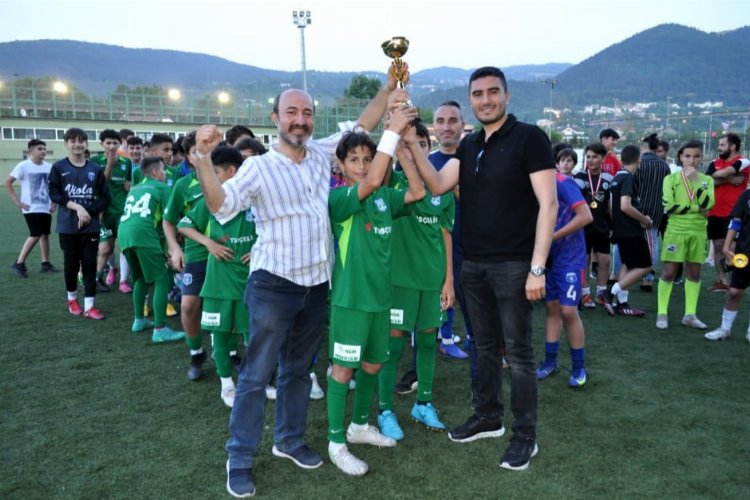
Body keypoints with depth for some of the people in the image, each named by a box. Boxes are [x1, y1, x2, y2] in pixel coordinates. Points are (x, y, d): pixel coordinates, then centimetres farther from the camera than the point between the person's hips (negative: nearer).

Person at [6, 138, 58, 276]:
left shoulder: (49, 167, 4)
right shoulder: (24, 166, -10)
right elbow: (8, 182, -8)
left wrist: (55, 202, 6)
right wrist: (17, 201, -12)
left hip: (46, 208, 5)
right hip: (31, 208, -5)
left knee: (45, 235, 9)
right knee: (35, 235, -10)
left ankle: (46, 263, 18)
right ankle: (19, 263, 2)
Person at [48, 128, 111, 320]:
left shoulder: (95, 169, 2)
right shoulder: (58, 167, 0)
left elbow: (105, 198, 1)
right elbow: (54, 194, -6)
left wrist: (88, 212, -12)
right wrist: (77, 207, -17)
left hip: (91, 226, 0)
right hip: (67, 226, 0)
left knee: (90, 265, 0)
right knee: (71, 264, 10)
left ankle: (89, 306, 4)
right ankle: (72, 298, 30)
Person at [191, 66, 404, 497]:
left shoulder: (322, 154, 7)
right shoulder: (258, 167, -8)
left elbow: (362, 126, 15)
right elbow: (220, 206, -19)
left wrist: (389, 87, 9)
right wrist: (203, 158, -32)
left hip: (317, 284, 5)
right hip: (274, 285, -5)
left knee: (299, 369, 18)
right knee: (258, 374, 1)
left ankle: (290, 440, 34)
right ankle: (240, 457, 15)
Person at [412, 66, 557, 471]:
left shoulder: (528, 137, -8)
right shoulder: (469, 145, 11)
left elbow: (548, 203, -13)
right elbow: (438, 185, 0)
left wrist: (537, 267, -18)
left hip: (513, 264, -6)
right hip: (473, 264, 6)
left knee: (517, 351, 3)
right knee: (484, 345, 16)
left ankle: (525, 435, 17)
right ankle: (488, 417, 32)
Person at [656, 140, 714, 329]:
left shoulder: (707, 180, 6)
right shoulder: (671, 178, -2)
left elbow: (707, 204, -11)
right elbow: (669, 206, -14)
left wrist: (696, 181, -14)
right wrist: (697, 208, -12)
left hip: (698, 232, 3)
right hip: (675, 231, -3)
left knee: (694, 273, 9)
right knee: (669, 272, -1)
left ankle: (690, 315, 18)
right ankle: (662, 314, 7)